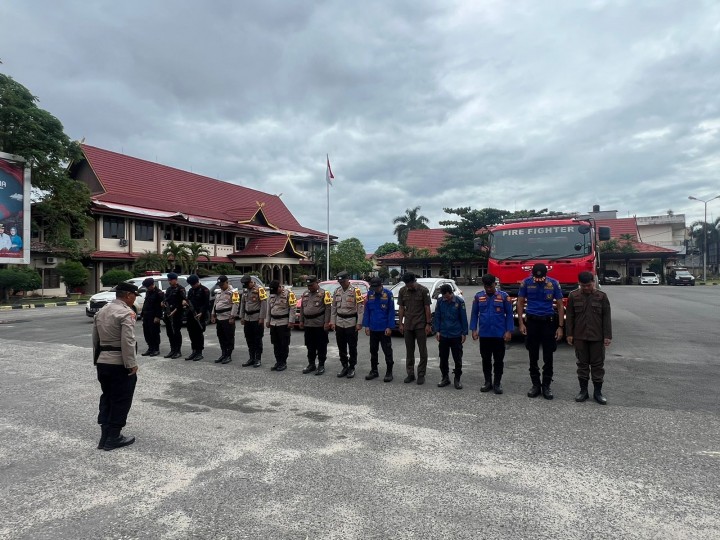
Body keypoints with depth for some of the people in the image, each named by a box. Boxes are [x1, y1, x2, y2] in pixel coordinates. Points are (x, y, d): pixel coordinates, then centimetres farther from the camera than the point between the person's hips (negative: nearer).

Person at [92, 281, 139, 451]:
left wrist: (97, 360, 24)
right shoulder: (126, 313, -15)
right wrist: (132, 364, -18)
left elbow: (95, 339, 17)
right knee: (121, 401, 4)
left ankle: (105, 436, 20)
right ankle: (113, 438, 11)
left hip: (102, 362, 8)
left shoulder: (101, 312, 13)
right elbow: (127, 341, -23)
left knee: (107, 398, 17)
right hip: (120, 364, -8)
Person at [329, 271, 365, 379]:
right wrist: (332, 322, 7)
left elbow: (361, 308, -10)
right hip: (339, 323, 5)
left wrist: (359, 323, -13)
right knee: (341, 347, 11)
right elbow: (333, 308, 12)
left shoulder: (356, 291, -8)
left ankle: (352, 368, 15)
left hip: (351, 322, -5)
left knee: (352, 347, 3)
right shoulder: (337, 291, 7)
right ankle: (344, 366, 23)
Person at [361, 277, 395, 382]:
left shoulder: (388, 294, -9)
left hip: (384, 329, -4)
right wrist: (366, 325, 1)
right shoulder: (370, 294, 2)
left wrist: (390, 327, -13)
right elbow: (367, 310, 5)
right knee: (373, 351, 14)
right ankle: (374, 371, 26)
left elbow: (391, 311, -9)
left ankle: (389, 372, 14)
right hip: (373, 328, 4)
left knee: (387, 351, 4)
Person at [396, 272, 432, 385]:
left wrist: (428, 324, -8)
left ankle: (421, 375, 12)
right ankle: (410, 374, 20)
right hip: (408, 326, 3)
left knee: (422, 351, 3)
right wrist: (401, 323, 4)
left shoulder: (423, 290, -7)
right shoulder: (402, 291, 3)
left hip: (421, 325, -3)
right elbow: (401, 308, 7)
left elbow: (427, 308, -5)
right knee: (409, 351, 10)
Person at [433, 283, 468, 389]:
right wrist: (437, 331, -1)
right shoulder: (440, 301, -1)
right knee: (443, 358, 10)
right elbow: (436, 317, 5)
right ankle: (445, 377, 24)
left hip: (456, 336, -2)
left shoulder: (459, 301, -7)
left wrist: (464, 333, -2)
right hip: (443, 335, 2)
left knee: (457, 359, 5)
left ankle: (457, 379, 18)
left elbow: (463, 318, -2)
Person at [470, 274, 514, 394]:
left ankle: (497, 383, 19)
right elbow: (474, 314, 5)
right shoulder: (478, 297, 0)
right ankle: (488, 382, 25)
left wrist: (509, 331, -7)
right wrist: (474, 330, -1)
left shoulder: (503, 296, -5)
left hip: (499, 334, -2)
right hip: (484, 334, 2)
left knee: (499, 360, 7)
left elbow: (509, 314, -3)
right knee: (486, 360, 12)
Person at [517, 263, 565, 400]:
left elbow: (560, 306, 0)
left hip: (548, 322, 0)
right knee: (533, 356, 8)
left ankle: (546, 386, 15)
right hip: (532, 322, 1)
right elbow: (520, 303, 2)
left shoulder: (554, 284, -5)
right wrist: (521, 323, -5)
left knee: (548, 357, 4)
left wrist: (560, 327, -6)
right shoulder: (526, 283, -4)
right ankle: (535, 385, 18)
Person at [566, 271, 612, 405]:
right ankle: (583, 391, 18)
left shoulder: (602, 296, -1)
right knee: (582, 363, 9)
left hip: (597, 337, -1)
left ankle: (598, 392, 17)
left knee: (598, 364, 6)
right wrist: (569, 334, 0)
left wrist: (607, 336, -5)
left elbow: (606, 317, -1)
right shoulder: (573, 296, 1)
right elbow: (570, 316, 3)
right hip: (579, 337, 1)